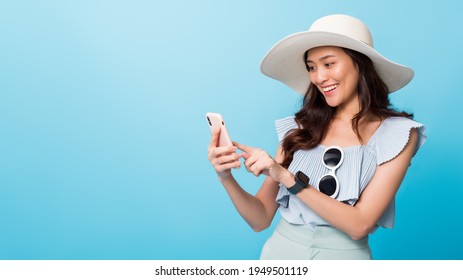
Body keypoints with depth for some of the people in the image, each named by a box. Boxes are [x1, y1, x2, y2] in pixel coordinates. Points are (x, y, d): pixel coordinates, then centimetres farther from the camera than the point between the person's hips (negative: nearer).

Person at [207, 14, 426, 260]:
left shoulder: (397, 134, -8)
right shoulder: (298, 128, -4)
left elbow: (359, 225, -18)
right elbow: (261, 220, -3)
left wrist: (287, 178, -23)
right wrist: (227, 178, -19)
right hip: (281, 250, 2)